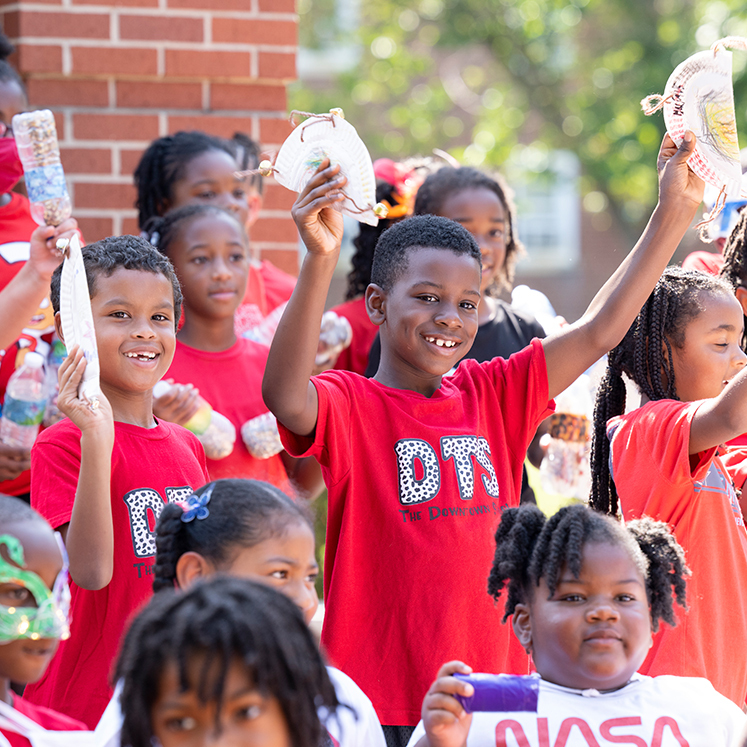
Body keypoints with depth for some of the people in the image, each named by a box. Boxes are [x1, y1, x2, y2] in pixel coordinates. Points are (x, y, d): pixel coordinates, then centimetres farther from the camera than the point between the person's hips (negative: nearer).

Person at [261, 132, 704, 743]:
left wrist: (674, 214, 1)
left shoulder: (494, 394, 10)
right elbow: (285, 395, -28)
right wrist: (320, 262, -39)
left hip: (494, 688, 5)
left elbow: (599, 331, 8)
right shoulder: (349, 405, -6)